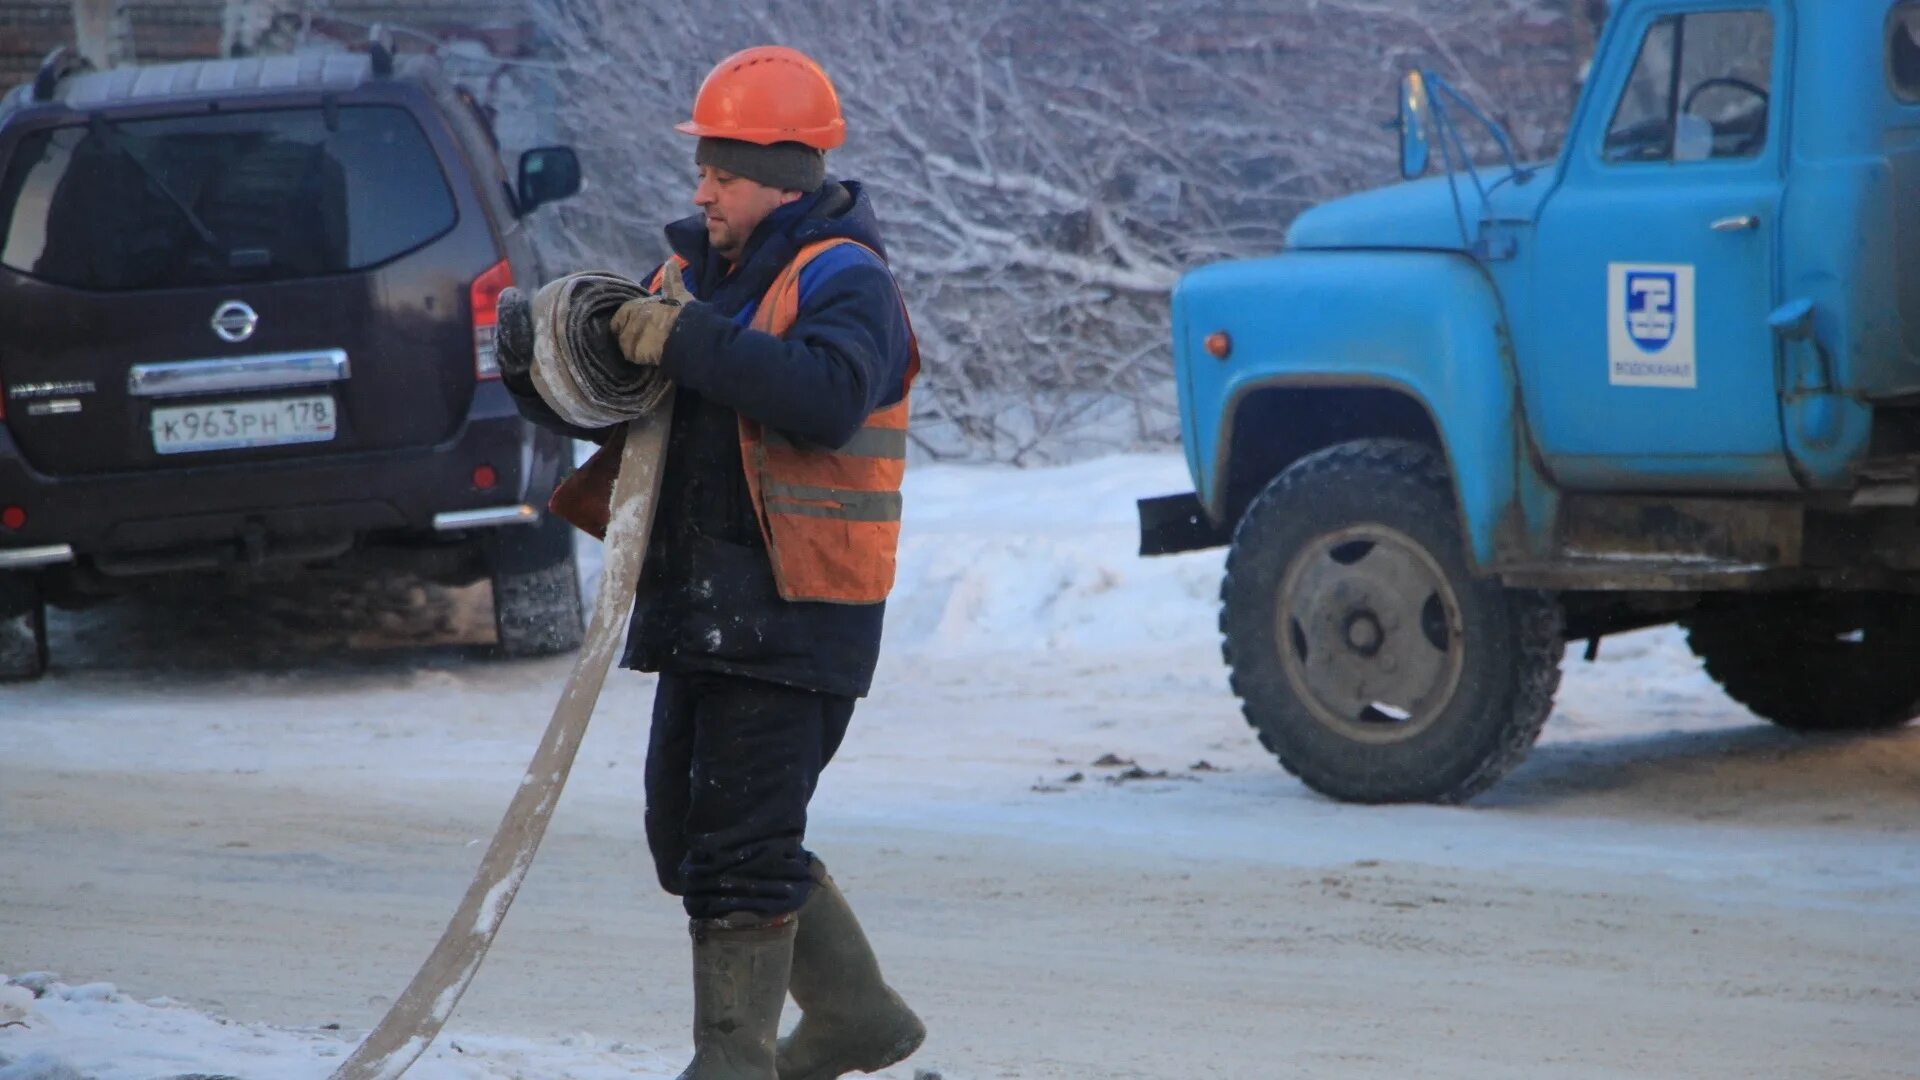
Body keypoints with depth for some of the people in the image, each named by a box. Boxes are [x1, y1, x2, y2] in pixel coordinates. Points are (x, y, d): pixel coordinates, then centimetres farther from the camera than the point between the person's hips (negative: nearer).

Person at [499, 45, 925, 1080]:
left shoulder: (842, 282, -10)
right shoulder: (695, 271, 15)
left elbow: (829, 393, -30)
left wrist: (690, 342, -32)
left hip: (794, 615, -9)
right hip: (705, 606, 9)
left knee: (739, 843, -9)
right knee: (686, 830, 14)